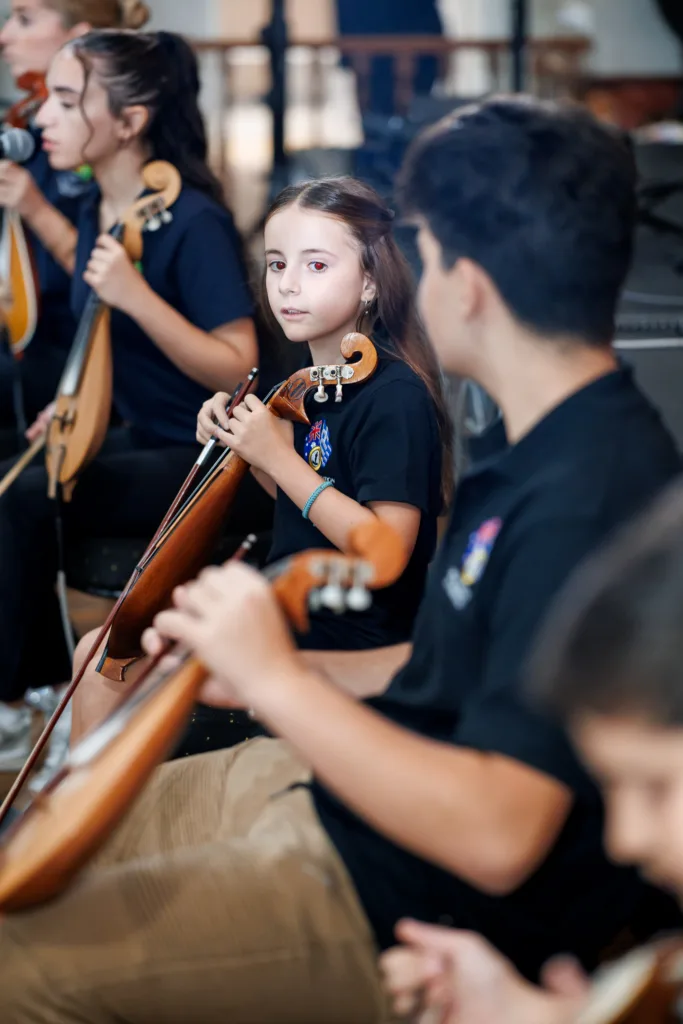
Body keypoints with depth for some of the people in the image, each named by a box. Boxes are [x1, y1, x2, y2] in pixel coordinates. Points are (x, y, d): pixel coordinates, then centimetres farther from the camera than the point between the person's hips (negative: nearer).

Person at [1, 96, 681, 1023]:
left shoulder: (588, 500, -29)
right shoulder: (553, 449, 5)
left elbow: (496, 835, -34)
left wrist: (277, 682, -26)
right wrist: (277, 671, 5)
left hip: (414, 909, -10)